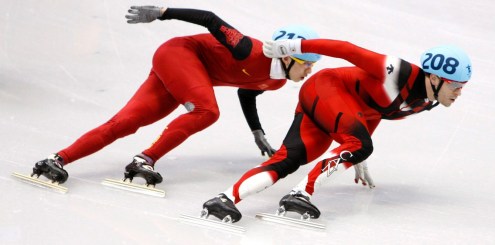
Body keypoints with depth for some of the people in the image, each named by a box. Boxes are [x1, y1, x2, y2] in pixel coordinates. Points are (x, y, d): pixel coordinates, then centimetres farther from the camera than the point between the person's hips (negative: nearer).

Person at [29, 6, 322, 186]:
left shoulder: (275, 82, 0)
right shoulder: (253, 53, -26)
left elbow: (246, 94, 21)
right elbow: (210, 20, -22)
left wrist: (259, 136, 22)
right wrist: (161, 12, -24)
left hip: (184, 74, 7)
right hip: (178, 53, -7)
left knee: (125, 122, -7)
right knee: (207, 110, -28)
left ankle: (59, 159, -15)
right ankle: (145, 160, -29)